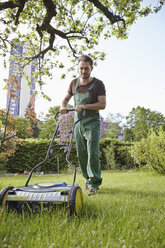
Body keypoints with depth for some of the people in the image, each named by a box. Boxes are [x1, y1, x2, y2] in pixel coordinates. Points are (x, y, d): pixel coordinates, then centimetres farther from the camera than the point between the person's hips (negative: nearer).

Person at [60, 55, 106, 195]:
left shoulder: (98, 84, -5)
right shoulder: (74, 83, 10)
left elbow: (102, 104, -13)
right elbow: (66, 98, 20)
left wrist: (84, 106, -23)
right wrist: (63, 106, -3)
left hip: (92, 123, -4)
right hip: (78, 123, 5)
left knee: (93, 153, -13)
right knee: (81, 154, 7)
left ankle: (94, 184, -4)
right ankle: (88, 179, 23)